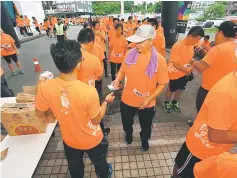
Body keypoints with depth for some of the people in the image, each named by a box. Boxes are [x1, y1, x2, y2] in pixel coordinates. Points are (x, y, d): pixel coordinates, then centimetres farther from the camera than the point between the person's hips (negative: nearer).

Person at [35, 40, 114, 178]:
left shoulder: (45, 87, -25)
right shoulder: (88, 91, -37)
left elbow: (39, 113, -5)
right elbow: (96, 120, -20)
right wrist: (106, 101, -5)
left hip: (70, 140, 3)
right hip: (92, 140, -2)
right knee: (99, 163, 33)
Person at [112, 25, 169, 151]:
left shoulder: (159, 60, -17)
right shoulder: (130, 53, -9)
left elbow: (162, 84, -11)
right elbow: (122, 70, 3)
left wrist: (149, 98, -20)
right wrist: (117, 80, -17)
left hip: (147, 103, -2)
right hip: (127, 99, 2)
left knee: (146, 126, 25)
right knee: (127, 123, 26)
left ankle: (144, 139, 59)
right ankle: (129, 134, 62)